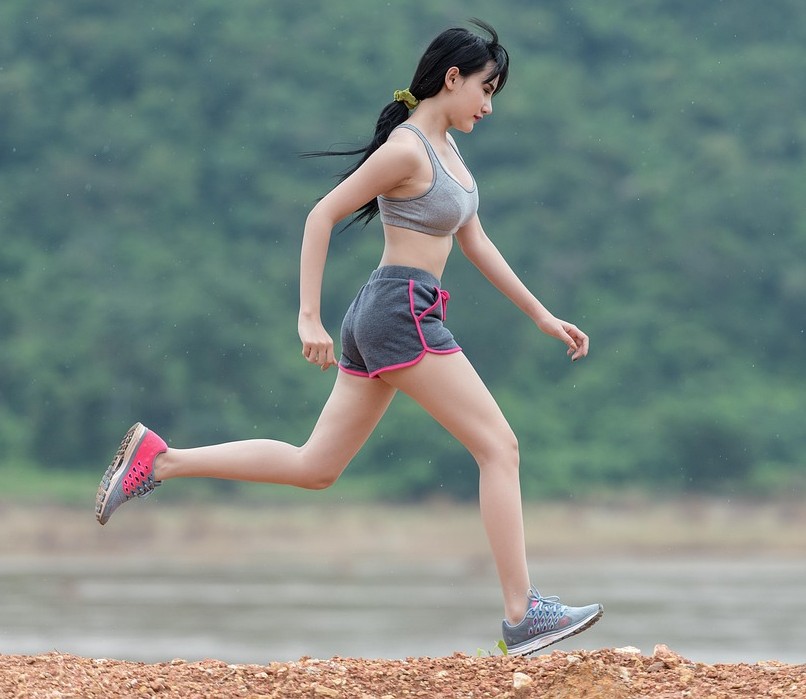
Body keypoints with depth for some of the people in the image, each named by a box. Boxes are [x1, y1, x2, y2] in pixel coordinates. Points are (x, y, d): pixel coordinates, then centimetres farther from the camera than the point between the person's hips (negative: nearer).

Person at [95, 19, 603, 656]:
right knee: (500, 447, -7)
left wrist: (543, 316, 22)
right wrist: (309, 318, -18)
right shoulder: (407, 149, -13)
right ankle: (523, 615, -7)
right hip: (404, 313, -10)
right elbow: (322, 216, -15)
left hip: (382, 319, 10)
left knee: (314, 466, 11)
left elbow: (476, 243, 22)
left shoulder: (446, 147, 16)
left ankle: (156, 460, 12)